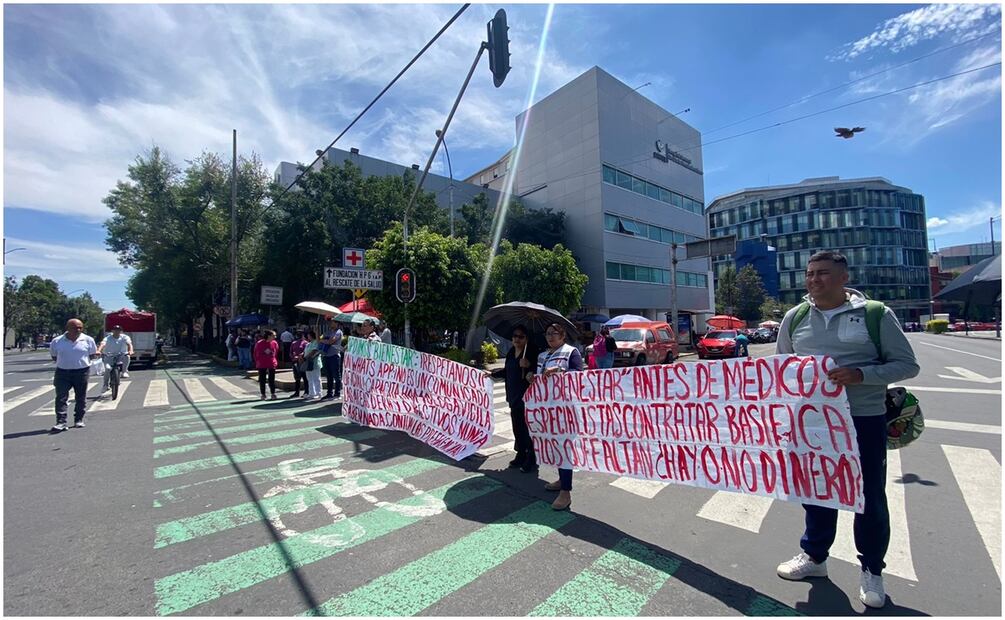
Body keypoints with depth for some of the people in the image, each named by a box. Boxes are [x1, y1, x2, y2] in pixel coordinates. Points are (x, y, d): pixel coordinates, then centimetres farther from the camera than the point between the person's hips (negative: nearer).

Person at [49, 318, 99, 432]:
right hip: (62, 372, 0)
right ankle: (61, 422, -3)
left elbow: (92, 355, 8)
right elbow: (54, 356, 11)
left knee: (81, 398, 8)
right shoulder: (57, 341, 2)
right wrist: (65, 361, 2)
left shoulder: (88, 340, 1)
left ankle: (79, 420, 20)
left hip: (82, 371, 0)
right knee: (61, 398, -5)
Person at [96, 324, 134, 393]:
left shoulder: (125, 337, -6)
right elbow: (103, 344, -25)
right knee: (107, 368, -19)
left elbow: (129, 344, -23)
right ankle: (105, 385, -2)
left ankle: (124, 372, -19)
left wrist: (130, 351, -44)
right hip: (110, 356, 0)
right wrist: (99, 351, -45)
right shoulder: (108, 338, -6)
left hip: (121, 355, 0)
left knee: (126, 356, -34)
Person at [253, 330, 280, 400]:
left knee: (272, 380, 4)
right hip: (262, 365, -1)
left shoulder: (275, 343, -2)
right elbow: (256, 354, 2)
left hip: (272, 365, 1)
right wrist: (257, 362, 0)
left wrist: (276, 362, 5)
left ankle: (273, 394, 12)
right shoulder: (259, 343, -9)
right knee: (262, 380, 6)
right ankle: (263, 394, 16)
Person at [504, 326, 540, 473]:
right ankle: (521, 456, 31)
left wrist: (529, 366, -34)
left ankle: (532, 460, 13)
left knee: (528, 429, 0)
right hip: (514, 397, 8)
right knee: (517, 428, 16)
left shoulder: (532, 352, -12)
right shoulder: (510, 353, 10)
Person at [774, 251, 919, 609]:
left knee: (870, 497, 11)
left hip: (864, 420, -2)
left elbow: (907, 364, -5)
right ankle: (814, 556, 35)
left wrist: (861, 374, -21)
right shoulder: (794, 318, 3)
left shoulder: (876, 314, -5)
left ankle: (872, 569, 34)